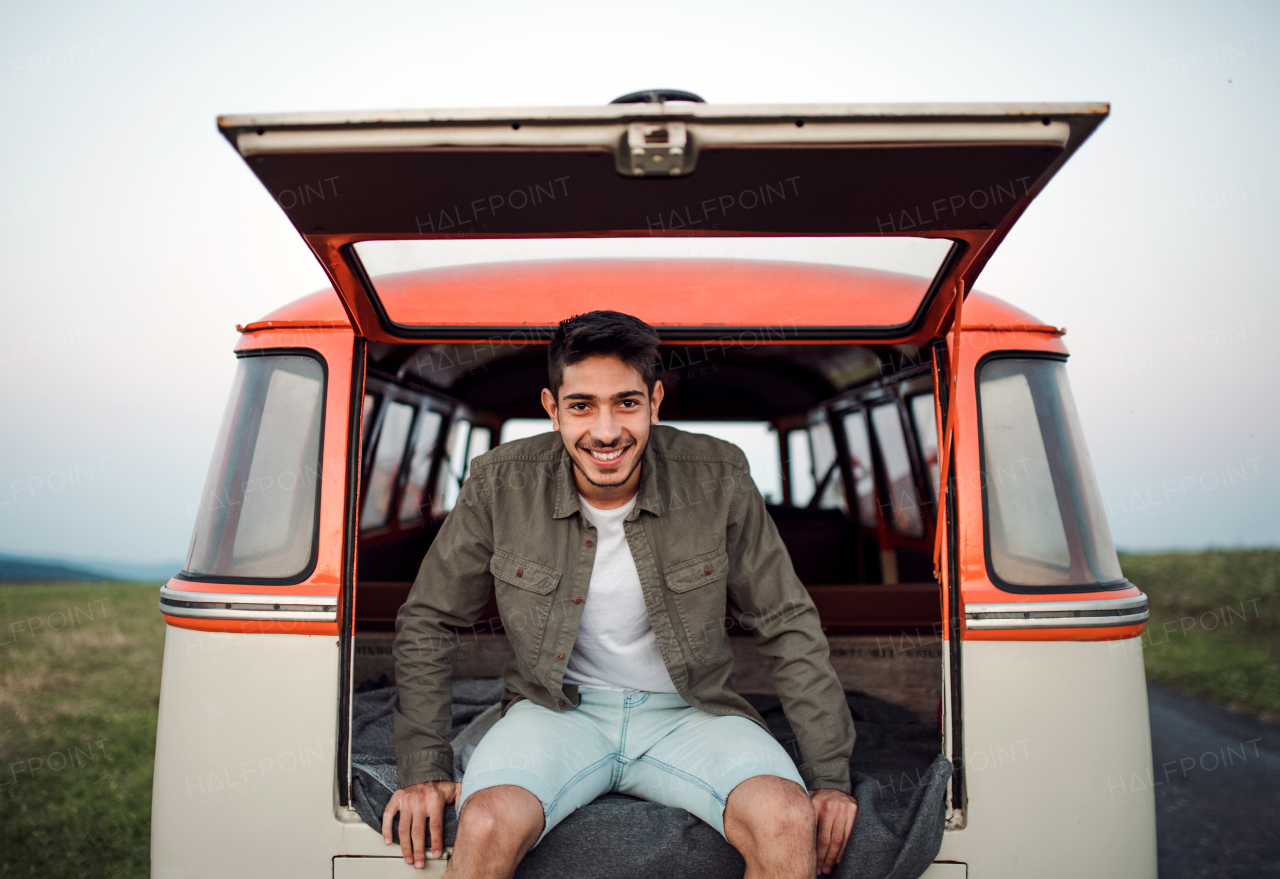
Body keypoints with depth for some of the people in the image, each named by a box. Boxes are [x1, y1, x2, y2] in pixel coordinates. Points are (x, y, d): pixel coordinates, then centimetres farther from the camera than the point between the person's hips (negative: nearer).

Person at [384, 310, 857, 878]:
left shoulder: (718, 480, -11)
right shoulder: (500, 486, -11)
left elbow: (787, 624, -2)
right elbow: (427, 623, 2)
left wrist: (830, 776, -3)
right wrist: (423, 769, -1)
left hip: (689, 712, 1)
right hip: (560, 707, 0)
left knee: (789, 823, -27)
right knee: (486, 827, -30)